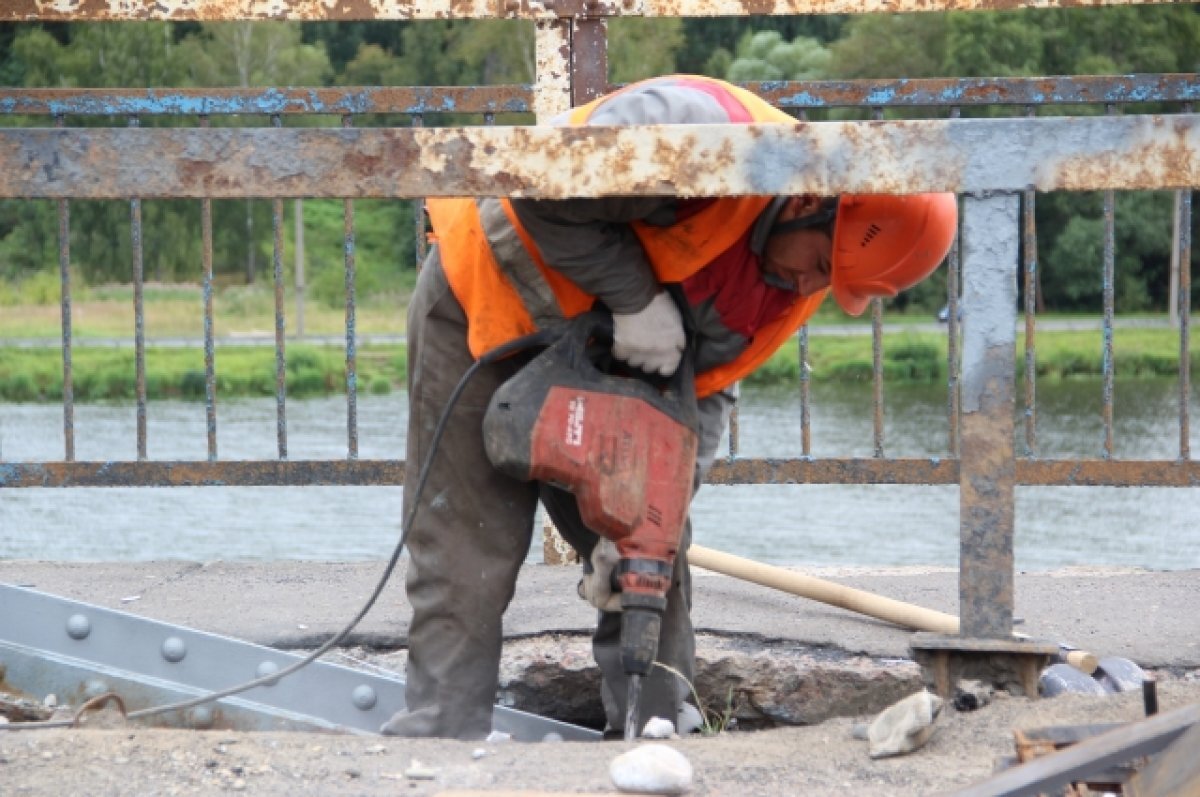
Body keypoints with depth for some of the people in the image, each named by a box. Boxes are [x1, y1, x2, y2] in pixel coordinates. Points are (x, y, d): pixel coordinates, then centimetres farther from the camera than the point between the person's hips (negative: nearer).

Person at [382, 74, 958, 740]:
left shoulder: (797, 286, -7)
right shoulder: (706, 128, -32)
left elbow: (704, 389, -6)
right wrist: (634, 297, -30)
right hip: (486, 302, -7)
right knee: (467, 567, -8)